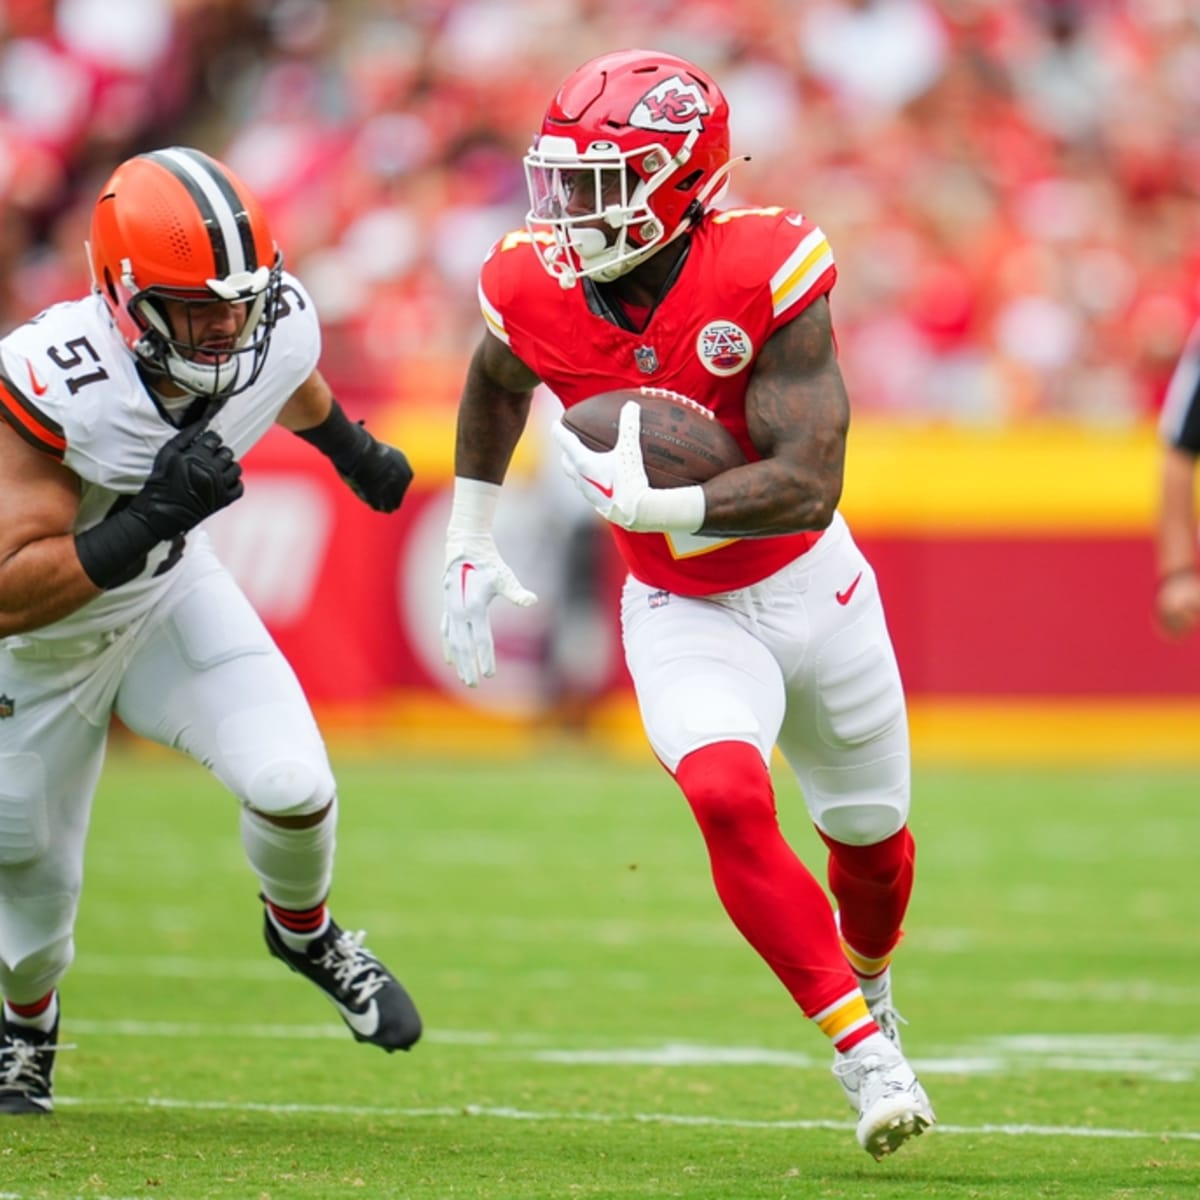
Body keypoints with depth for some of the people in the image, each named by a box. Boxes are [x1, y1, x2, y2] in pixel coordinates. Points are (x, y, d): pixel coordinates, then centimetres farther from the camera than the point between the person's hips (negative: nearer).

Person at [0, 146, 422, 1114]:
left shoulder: (277, 330, -22)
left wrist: (353, 450, 27)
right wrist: (151, 519, -45)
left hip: (171, 595, 3)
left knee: (292, 788, -17)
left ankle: (304, 931, 19)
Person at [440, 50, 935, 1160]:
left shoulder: (764, 278, -28)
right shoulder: (537, 291, -16)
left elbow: (808, 485, -32)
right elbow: (496, 385, 11)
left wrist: (646, 501, -42)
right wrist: (469, 544, 12)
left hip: (813, 589, -1)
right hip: (683, 615, 1)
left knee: (871, 835, 19)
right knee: (730, 801, -27)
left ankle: (869, 986, 53)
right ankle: (868, 1059, -18)